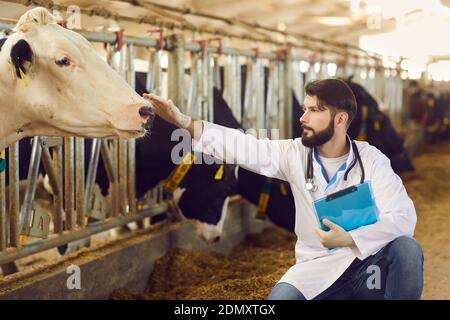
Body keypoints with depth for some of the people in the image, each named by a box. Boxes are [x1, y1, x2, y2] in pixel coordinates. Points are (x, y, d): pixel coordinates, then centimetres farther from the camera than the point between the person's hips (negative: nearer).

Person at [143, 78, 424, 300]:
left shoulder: (372, 160, -7)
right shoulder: (296, 154, 1)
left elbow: (403, 217, -16)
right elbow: (245, 147, -9)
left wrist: (349, 239, -30)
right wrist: (185, 122, -19)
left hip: (368, 263, -1)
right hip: (318, 269, 1)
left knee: (406, 248, -30)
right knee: (282, 296, -28)